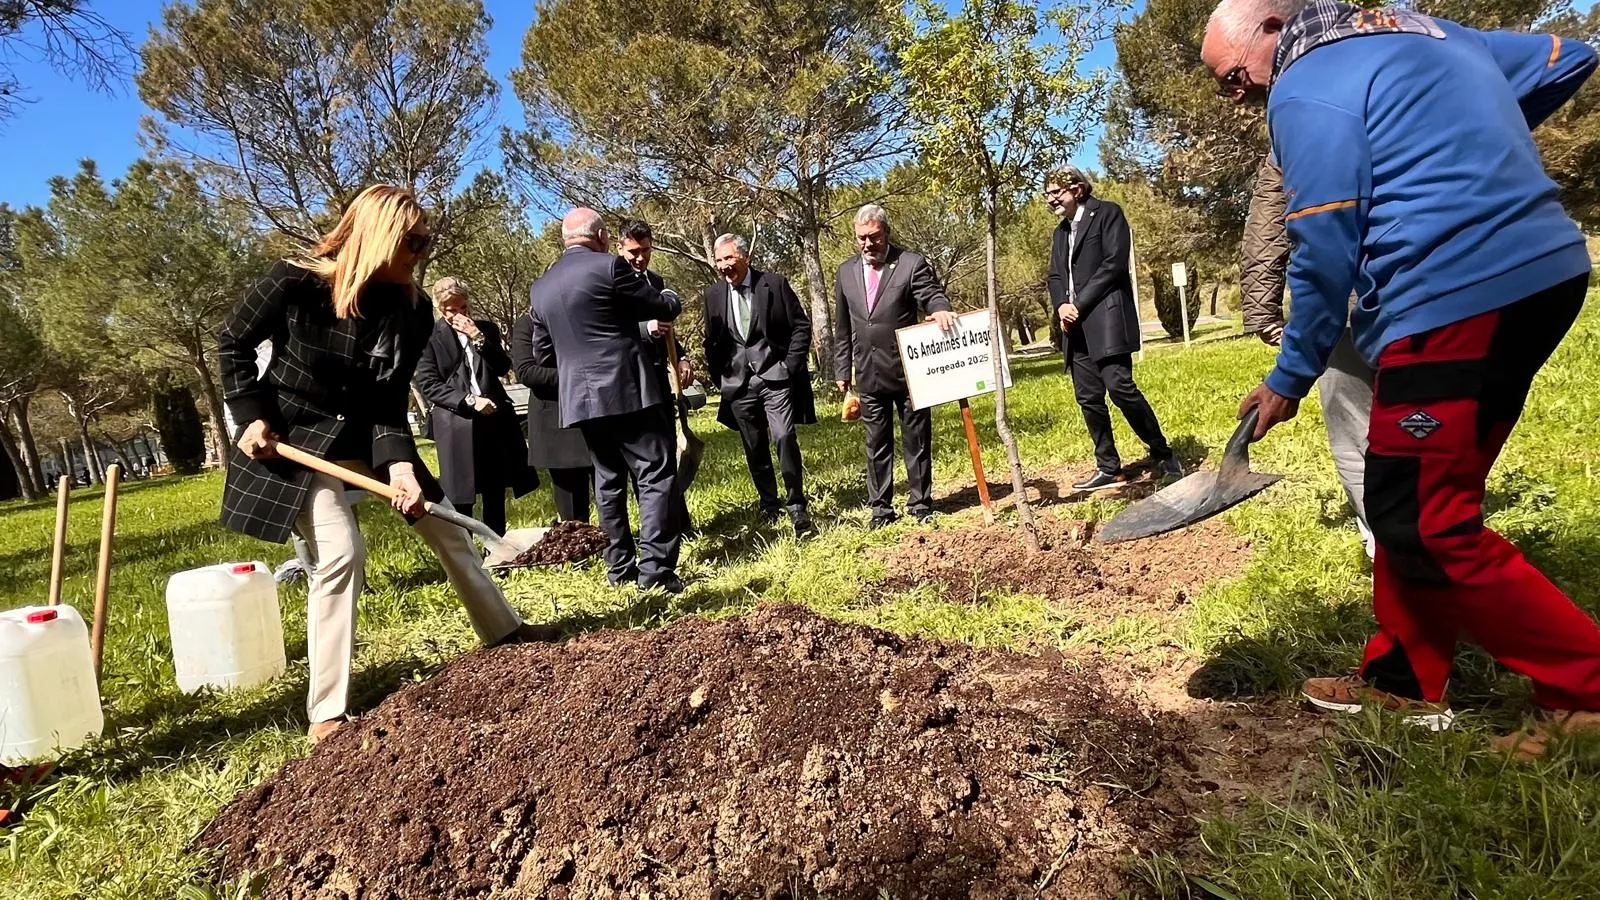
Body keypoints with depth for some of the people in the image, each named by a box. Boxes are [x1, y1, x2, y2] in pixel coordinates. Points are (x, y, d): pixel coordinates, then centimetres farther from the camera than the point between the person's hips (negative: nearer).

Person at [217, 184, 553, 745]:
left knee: (445, 523, 7)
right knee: (340, 551, -20)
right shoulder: (295, 282, -21)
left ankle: (502, 629, 28)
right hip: (293, 436, -5)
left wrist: (399, 462, -24)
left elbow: (390, 401, -10)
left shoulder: (412, 310, -11)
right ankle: (326, 714, -7)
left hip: (367, 433, 5)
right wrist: (252, 416, -14)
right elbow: (232, 345, -5)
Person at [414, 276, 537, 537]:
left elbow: (503, 368, 2)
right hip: (456, 423, -3)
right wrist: (468, 400, -15)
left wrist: (478, 337, -8)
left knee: (496, 493, 9)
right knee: (460, 498, 0)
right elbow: (428, 384, -5)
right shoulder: (430, 336, 1)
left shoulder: (486, 328, 12)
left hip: (494, 418, 4)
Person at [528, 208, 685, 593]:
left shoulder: (541, 286, 12)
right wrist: (672, 301, 22)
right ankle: (656, 568, -7)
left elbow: (543, 353, 17)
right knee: (655, 474, -3)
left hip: (580, 397, 7)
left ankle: (620, 567, 17)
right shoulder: (609, 266, -7)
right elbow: (665, 309, -1)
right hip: (627, 389, -6)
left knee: (608, 479, 13)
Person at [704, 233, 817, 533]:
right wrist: (719, 377, 8)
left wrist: (791, 366, -6)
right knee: (754, 450, 8)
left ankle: (796, 504, -2)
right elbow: (711, 341, 16)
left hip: (775, 376, -3)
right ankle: (769, 506, 22)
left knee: (784, 438, -16)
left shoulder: (775, 283, -1)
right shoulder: (713, 294, 8)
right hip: (738, 383, 4)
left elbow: (801, 326, 1)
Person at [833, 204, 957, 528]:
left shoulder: (911, 263, -4)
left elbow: (931, 294, -10)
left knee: (917, 440, 6)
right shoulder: (845, 272, 9)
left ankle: (921, 504, 19)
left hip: (908, 370, -3)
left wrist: (940, 309, -35)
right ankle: (881, 508, 20)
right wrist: (843, 370, 13)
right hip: (869, 376, 3)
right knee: (876, 444, 10)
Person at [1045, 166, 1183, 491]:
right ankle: (1109, 469, 10)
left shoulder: (1107, 213, 1)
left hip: (1105, 318, -7)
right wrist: (1061, 305, -4)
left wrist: (1080, 304, -13)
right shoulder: (1060, 231, 23)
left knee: (1120, 386, -17)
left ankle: (1164, 456, -2)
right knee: (1088, 397, 3)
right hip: (1076, 326, 7)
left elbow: (1114, 263, -9)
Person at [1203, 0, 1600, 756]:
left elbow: (1324, 252, -10)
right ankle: (1405, 677, 25)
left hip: (1456, 303, -10)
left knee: (1421, 526, -2)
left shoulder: (1305, 90, -7)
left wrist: (1289, 379, -1)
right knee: (1420, 502, 15)